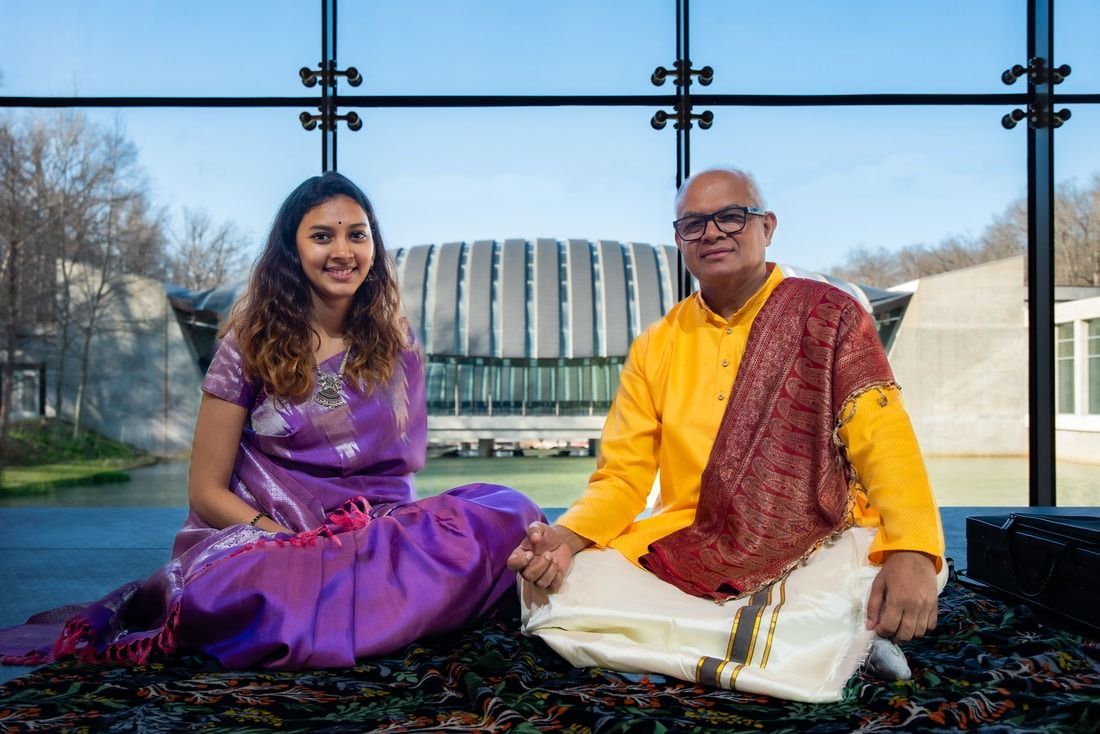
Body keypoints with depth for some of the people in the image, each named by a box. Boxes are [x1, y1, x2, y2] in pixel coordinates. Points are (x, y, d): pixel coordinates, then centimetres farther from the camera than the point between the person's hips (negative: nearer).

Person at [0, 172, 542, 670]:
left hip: (377, 533, 4)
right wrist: (300, 543, -16)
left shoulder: (395, 343, 9)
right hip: (262, 535, -4)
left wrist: (401, 532, -10)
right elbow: (207, 490, 0)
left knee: (509, 512, -26)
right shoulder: (251, 343, 1)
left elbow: (400, 466, 13)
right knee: (230, 582, -42)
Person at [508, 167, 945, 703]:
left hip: (814, 550, -4)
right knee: (553, 595, -22)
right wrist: (567, 535, -16)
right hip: (685, 552, 5)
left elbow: (884, 438, -10)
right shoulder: (655, 346, 10)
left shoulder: (827, 315, 0)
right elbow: (623, 475, 6)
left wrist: (910, 550, -30)